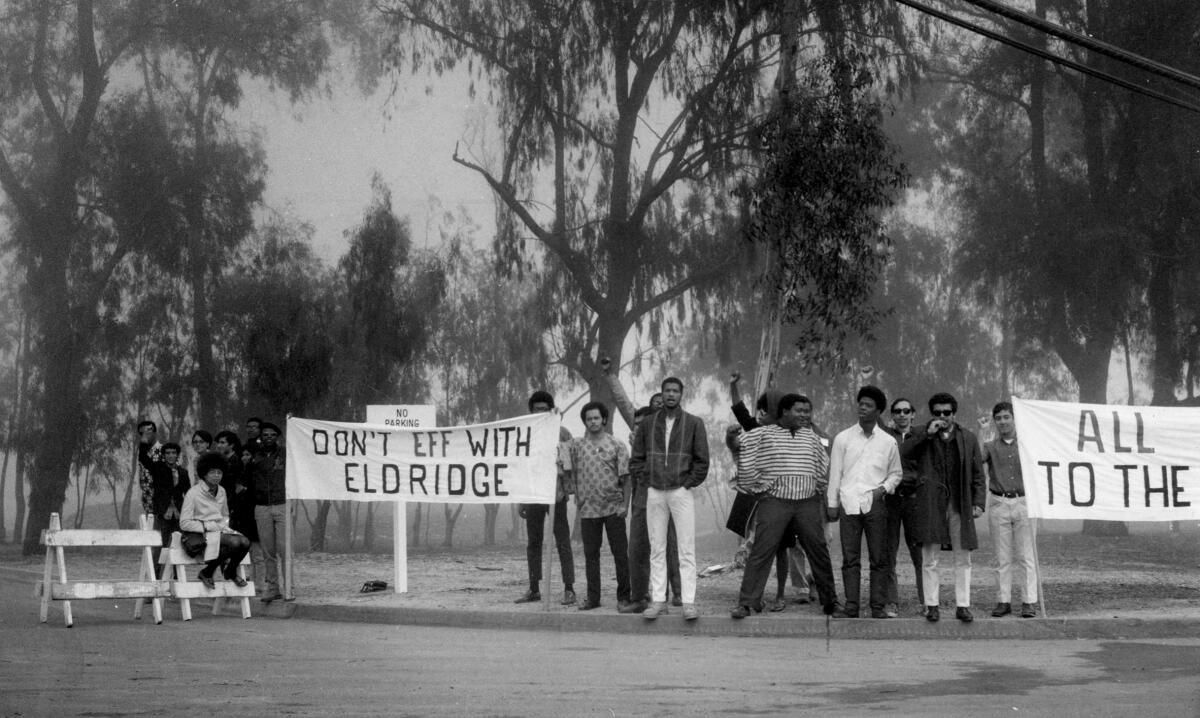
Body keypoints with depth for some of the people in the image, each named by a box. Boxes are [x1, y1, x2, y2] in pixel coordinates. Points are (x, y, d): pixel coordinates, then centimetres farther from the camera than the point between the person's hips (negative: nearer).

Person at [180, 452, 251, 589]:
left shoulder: (221, 491, 14)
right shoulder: (194, 493, -8)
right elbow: (184, 524, -11)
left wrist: (224, 525, 6)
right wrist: (208, 526, -16)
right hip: (199, 536, -7)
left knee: (244, 542, -22)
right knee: (235, 542, -31)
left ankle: (230, 572, 7)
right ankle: (207, 572, -13)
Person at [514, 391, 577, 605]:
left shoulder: (561, 433, 1)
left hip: (555, 493, -4)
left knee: (562, 542, -5)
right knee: (533, 543, 7)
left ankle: (569, 589, -4)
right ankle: (534, 589, 14)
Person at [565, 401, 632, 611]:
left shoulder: (616, 446, 1)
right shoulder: (577, 445, 6)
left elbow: (626, 477, 0)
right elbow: (573, 475, 11)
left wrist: (625, 504, -8)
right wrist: (578, 499, 4)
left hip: (613, 508, -2)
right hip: (588, 508, 2)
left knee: (620, 553, -2)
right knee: (590, 554, 5)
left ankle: (623, 597, 4)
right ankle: (593, 598, 12)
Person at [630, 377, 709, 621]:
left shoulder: (694, 424, 3)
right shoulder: (647, 423, 9)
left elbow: (702, 461, 4)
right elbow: (636, 458, 13)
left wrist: (688, 484, -3)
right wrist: (645, 481, 2)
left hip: (681, 491, -3)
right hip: (654, 492, 3)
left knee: (686, 550, -6)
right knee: (657, 550, 4)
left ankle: (689, 602, -7)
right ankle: (658, 600, 6)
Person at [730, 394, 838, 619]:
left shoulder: (811, 437, 13)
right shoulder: (762, 435, 0)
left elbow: (824, 465, 24)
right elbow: (745, 464, 0)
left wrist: (818, 490, 18)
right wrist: (757, 486, 1)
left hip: (808, 502, 4)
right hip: (774, 501, -4)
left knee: (819, 552, 6)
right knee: (761, 552, -9)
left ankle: (829, 601, 17)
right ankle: (746, 602, -7)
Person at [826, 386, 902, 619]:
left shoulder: (888, 442, 9)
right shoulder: (843, 438, 8)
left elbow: (895, 474, 17)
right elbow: (835, 473, 9)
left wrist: (884, 488, -2)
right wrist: (832, 503, 6)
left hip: (875, 503, 0)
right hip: (849, 503, 0)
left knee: (879, 558, -2)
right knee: (850, 558, -2)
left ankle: (878, 606, 1)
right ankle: (851, 606, -1)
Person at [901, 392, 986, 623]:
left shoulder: (968, 439, 11)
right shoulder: (922, 438, 7)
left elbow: (977, 474, 11)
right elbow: (903, 454, -11)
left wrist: (978, 502, 2)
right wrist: (927, 434, -13)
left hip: (960, 506, 1)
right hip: (930, 506, -1)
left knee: (962, 559, 3)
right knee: (929, 559, 1)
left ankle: (962, 606, 8)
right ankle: (931, 606, 7)